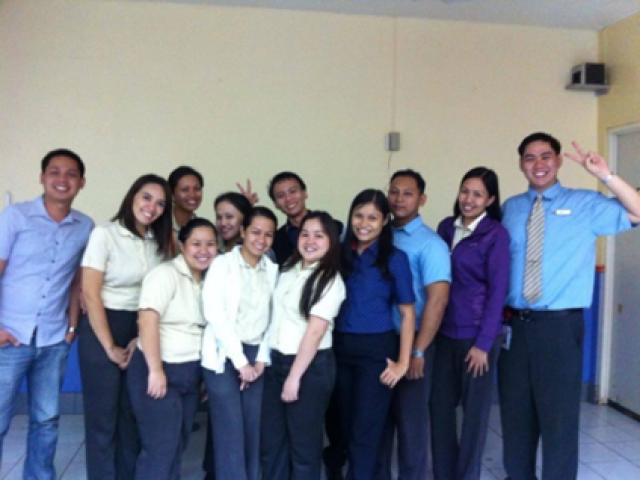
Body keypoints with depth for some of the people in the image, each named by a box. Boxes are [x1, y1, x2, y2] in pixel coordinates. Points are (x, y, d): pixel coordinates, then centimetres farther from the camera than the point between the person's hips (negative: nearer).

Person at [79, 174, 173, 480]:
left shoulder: (159, 242, 6)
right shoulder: (105, 234, -10)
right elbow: (90, 293, -13)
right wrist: (110, 347, -11)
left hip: (141, 333, 5)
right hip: (102, 330, -5)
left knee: (133, 415, 13)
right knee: (103, 417, 4)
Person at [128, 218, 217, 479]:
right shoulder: (165, 274, -12)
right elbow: (147, 320, -21)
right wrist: (155, 370, -24)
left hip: (190, 374, 7)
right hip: (159, 371, -7)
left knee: (177, 447, 12)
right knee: (160, 449, -5)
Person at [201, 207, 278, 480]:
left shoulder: (272, 270, 9)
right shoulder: (223, 264, -4)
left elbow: (271, 318, 7)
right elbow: (214, 314, -12)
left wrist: (261, 359, -4)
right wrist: (240, 361, -13)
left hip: (255, 357, 4)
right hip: (224, 356, -4)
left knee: (253, 432, 6)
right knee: (230, 434, -4)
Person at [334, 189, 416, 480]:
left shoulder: (395, 258, -5)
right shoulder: (342, 254, 5)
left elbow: (407, 313, -5)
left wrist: (403, 362, -9)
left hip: (376, 350, -4)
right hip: (341, 348, 5)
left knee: (365, 431, 3)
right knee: (346, 426, 14)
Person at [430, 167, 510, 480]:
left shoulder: (495, 234, -9)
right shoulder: (446, 227, 6)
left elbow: (497, 290, -11)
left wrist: (483, 342, -13)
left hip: (477, 334, -5)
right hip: (446, 331, 5)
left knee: (474, 409, 9)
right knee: (440, 405, 11)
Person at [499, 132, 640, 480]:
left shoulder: (585, 204, 1)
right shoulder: (510, 208, 9)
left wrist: (606, 176, -17)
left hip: (560, 325, -3)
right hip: (513, 324, 3)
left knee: (559, 414, 7)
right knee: (516, 411, 15)